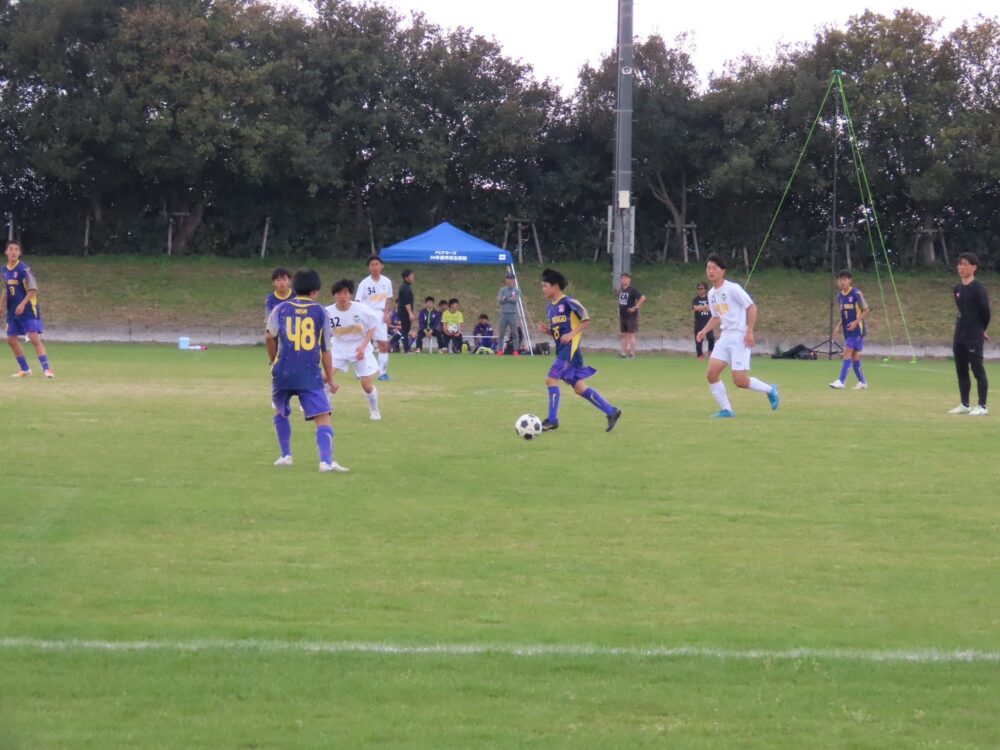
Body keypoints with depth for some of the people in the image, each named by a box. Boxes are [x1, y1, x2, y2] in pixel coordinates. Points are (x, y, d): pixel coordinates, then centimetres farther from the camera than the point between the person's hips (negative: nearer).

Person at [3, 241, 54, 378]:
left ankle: (47, 369, -14)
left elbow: (33, 290, -14)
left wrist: (22, 304, -21)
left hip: (28, 309, -7)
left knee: (35, 338, -14)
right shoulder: (5, 270, 6)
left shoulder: (23, 268, -14)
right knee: (11, 340, 8)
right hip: (13, 311, 7)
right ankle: (24, 369, 21)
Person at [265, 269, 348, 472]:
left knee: (281, 412, 27)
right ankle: (326, 461, -26)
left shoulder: (281, 309, 7)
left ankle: (286, 455, 25)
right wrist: (330, 377, 16)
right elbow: (325, 349, 8)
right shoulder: (320, 312, 6)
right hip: (311, 375, -2)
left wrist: (274, 361, 10)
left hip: (283, 373, 2)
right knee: (323, 418, -7)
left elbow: (270, 337, -6)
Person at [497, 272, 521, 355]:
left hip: (513, 314, -2)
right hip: (504, 313, 2)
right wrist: (510, 299, -12)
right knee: (501, 333, 2)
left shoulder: (517, 291, 4)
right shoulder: (502, 290, 10)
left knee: (515, 333, -3)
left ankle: (515, 350, 0)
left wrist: (506, 298, -4)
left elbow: (515, 300, -10)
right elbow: (499, 299, -4)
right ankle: (500, 349, 7)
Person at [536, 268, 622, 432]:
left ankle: (552, 420, -8)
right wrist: (546, 330, 4)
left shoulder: (568, 303, -11)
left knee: (551, 379, -14)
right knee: (579, 388, 8)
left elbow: (586, 321, -10)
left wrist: (572, 334, -19)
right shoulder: (550, 308, 15)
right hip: (562, 350, 9)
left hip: (570, 349, -9)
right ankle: (611, 412, 15)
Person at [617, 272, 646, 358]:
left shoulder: (632, 290, -12)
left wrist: (636, 307, -18)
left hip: (631, 316, -8)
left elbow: (643, 298, -19)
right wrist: (619, 310, 16)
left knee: (631, 334, -5)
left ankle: (632, 353, -2)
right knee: (624, 335, 8)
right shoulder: (621, 290, 11)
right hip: (622, 316, 8)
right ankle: (623, 352, 10)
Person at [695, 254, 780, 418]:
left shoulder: (732, 288, -12)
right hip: (725, 337, 8)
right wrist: (704, 331, 8)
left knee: (740, 381, -10)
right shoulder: (712, 294, 11)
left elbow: (752, 307, -12)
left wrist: (749, 332, -18)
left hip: (740, 337, -8)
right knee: (711, 374, -5)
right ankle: (726, 410, 4)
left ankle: (770, 390, 16)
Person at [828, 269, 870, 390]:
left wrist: (856, 322, -19)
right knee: (854, 356, 10)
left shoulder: (856, 294, -12)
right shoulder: (840, 296, 8)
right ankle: (862, 382, 19)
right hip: (847, 331, 7)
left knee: (848, 353, -14)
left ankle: (841, 382, -19)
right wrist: (839, 326, 5)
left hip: (857, 329, -7)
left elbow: (866, 310, -8)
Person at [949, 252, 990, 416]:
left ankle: (982, 406, -1)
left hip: (974, 337, -8)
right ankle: (965, 405, 20)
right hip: (960, 335, 8)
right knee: (961, 370, 12)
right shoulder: (957, 288, 9)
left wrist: (981, 330, 1)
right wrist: (962, 328, 12)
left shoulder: (978, 289, -13)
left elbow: (985, 311, -10)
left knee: (977, 369, -4)